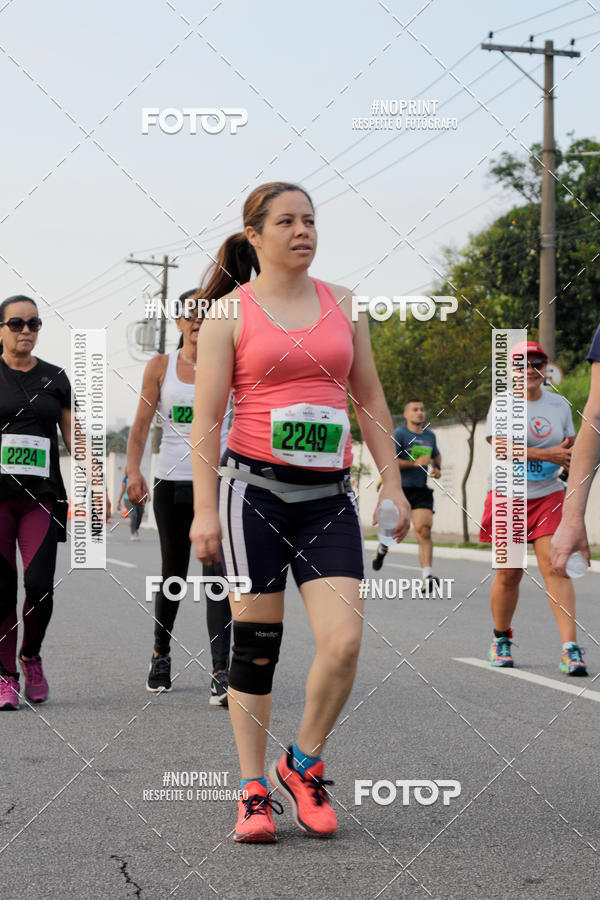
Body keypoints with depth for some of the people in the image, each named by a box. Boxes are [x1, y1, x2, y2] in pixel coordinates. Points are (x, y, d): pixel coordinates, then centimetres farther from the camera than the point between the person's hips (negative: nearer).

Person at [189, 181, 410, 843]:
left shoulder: (342, 304, 13)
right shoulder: (230, 313, 2)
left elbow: (370, 400, 17)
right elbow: (206, 417, -1)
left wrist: (393, 483, 10)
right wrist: (205, 510, -9)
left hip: (328, 494, 3)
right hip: (254, 488, -3)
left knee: (344, 640, -11)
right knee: (255, 643, 0)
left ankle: (304, 764, 11)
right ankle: (254, 790, 12)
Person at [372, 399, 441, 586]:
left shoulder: (430, 435, 14)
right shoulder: (399, 434, -6)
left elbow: (436, 455, 34)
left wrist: (437, 468, 14)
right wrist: (415, 463, -22)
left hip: (421, 491, 3)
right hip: (399, 489, -3)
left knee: (424, 531, -14)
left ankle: (427, 577, -22)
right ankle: (382, 549, 49)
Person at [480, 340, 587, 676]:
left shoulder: (560, 404, 9)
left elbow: (569, 447, 19)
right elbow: (501, 448, -17)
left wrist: (571, 456, -5)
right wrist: (546, 454, -23)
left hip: (548, 496, 2)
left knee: (554, 565, -14)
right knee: (509, 574, 2)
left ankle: (571, 648, -18)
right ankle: (501, 640, 26)